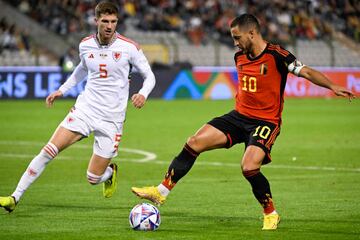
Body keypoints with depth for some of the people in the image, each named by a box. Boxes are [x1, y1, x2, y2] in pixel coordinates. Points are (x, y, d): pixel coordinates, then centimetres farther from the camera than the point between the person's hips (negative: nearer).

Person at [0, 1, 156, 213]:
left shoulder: (129, 48, -9)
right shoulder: (86, 45, 2)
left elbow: (149, 76, 0)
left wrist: (143, 94, -20)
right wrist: (62, 90, 21)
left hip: (111, 119, -3)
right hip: (85, 108, 3)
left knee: (93, 178, -2)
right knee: (49, 151, -13)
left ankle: (110, 172, 36)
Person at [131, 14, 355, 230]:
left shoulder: (276, 55, -15)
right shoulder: (240, 56, 6)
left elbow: (306, 71, -21)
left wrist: (332, 86, -35)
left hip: (266, 121, -7)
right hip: (239, 116, 7)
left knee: (250, 168, -26)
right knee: (194, 143, -5)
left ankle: (271, 214, -1)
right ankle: (161, 192, 2)